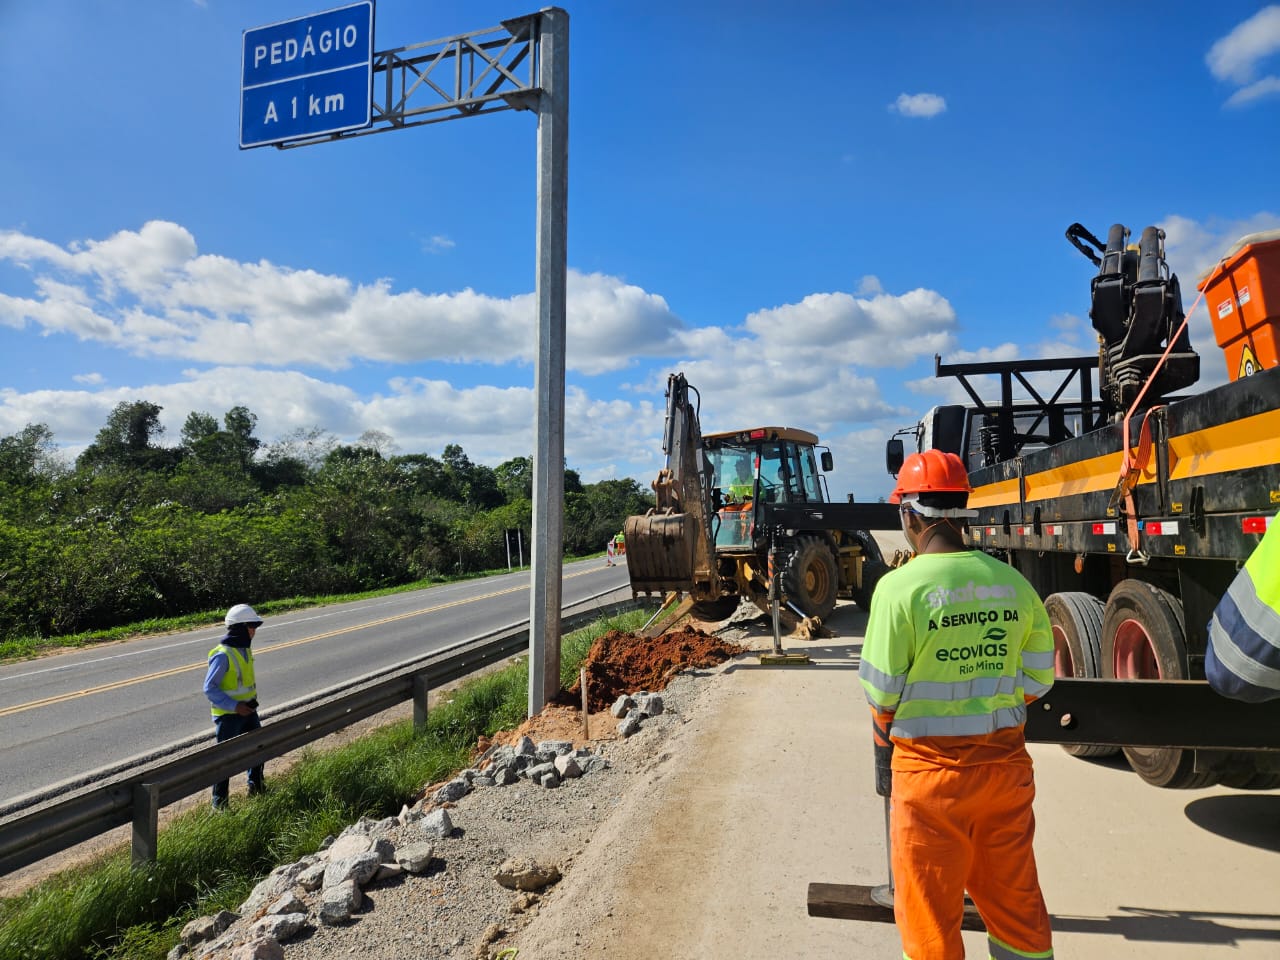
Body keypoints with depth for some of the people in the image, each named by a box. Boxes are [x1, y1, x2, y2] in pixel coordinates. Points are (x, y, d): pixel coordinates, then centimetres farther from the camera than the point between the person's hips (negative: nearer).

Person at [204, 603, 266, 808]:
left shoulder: (244, 649, 5)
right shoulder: (222, 655, -22)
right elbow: (209, 689, -22)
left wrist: (252, 700, 7)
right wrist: (234, 706, -25)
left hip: (247, 711, 8)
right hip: (228, 715, -8)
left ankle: (256, 786, 40)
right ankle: (219, 803, 14)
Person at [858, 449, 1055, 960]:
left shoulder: (900, 586, -17)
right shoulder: (1013, 582, -1)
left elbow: (882, 693, -12)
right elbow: (1037, 680, 5)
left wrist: (886, 728, 9)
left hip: (931, 770, -5)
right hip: (1007, 763, 5)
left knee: (930, 918, 12)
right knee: (1017, 903, 22)